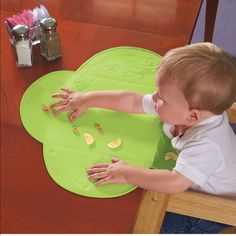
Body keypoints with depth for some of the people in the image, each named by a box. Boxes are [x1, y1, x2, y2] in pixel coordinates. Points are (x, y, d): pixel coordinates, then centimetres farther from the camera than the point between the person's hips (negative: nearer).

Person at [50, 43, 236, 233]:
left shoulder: (207, 144, -43)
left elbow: (176, 183, -48)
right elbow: (133, 101, -12)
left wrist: (128, 174, -40)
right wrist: (87, 99, -8)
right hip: (195, 188, 7)